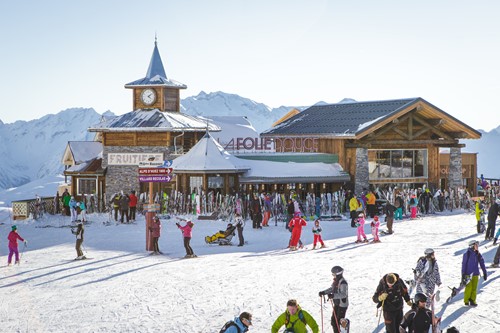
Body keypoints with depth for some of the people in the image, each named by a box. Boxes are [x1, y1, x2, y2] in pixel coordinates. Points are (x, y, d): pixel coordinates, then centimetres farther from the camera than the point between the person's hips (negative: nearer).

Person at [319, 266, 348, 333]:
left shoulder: (343, 283, -23)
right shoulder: (336, 281, 5)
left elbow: (343, 294, -34)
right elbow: (332, 289, 18)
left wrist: (333, 295, -46)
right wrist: (324, 292, 4)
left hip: (342, 305, -9)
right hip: (336, 304, 9)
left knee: (340, 321, -6)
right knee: (333, 321, 13)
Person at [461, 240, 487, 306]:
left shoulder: (478, 254, 5)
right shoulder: (467, 254, -10)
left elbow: (482, 263, 12)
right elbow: (464, 264, -8)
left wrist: (485, 273, 12)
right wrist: (463, 275, -9)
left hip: (475, 274, 5)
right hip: (468, 274, -5)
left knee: (474, 288, 6)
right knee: (469, 288, -5)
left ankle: (472, 300, 16)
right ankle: (466, 301, 9)